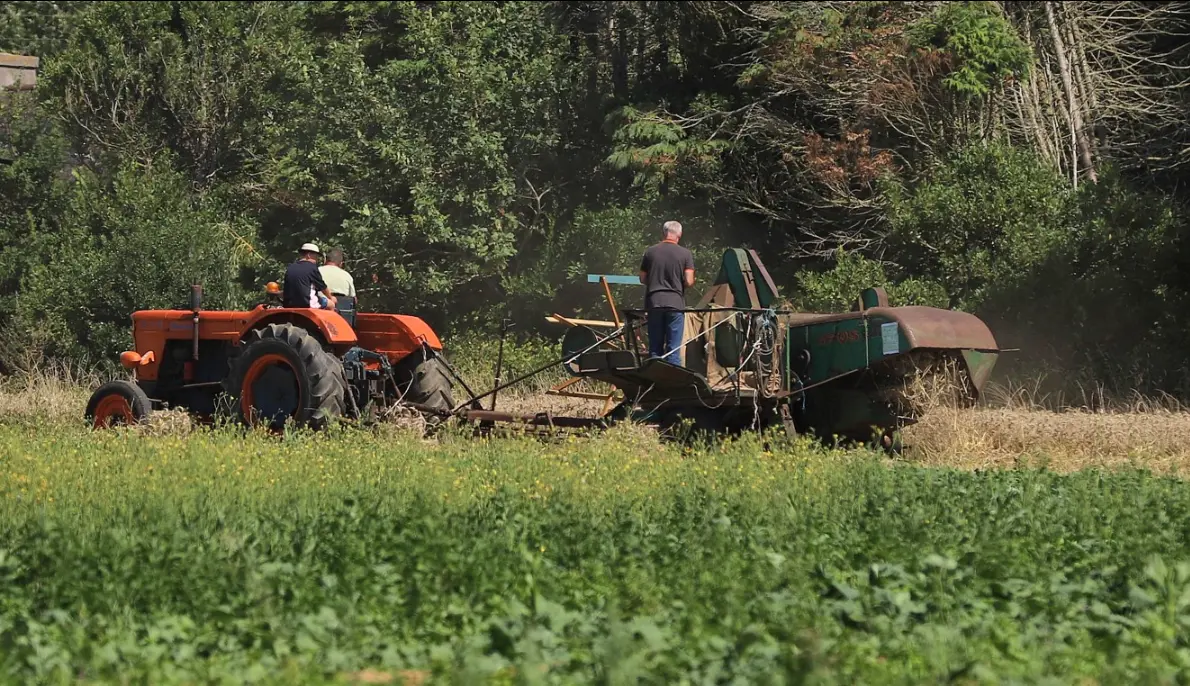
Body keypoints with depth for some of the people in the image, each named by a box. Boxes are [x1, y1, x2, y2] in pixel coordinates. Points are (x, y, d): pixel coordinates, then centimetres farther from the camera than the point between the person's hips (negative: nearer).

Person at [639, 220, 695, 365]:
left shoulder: (650, 252, 4)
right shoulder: (685, 254, -3)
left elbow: (643, 279, 9)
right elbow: (689, 281, -8)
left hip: (654, 303, 2)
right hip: (675, 304, -2)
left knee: (655, 347, 8)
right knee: (674, 349, -1)